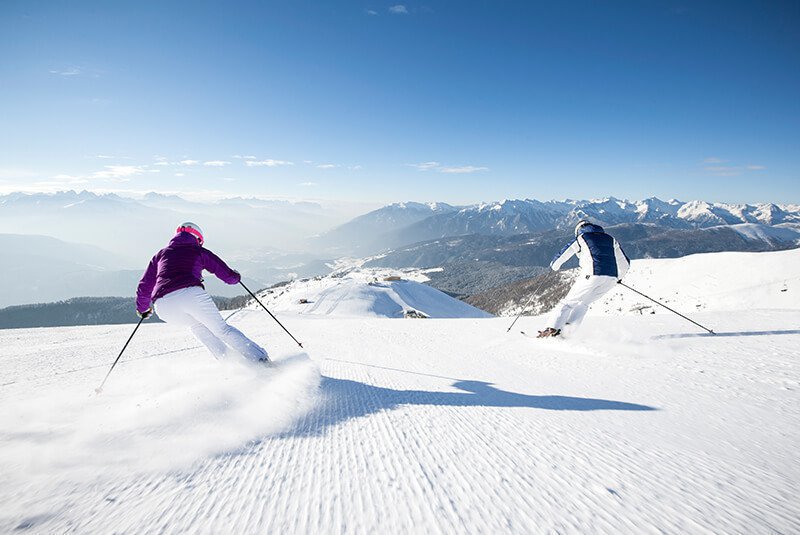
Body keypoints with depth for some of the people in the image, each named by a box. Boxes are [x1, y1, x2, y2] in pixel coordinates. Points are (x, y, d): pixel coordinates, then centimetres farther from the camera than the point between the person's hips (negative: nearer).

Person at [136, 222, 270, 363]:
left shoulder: (160, 254, 30)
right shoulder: (199, 251, 22)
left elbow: (145, 286, 31)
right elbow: (229, 275, 20)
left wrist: (142, 308, 48)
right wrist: (235, 276, 44)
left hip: (163, 305, 3)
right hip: (191, 293, -3)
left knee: (196, 325, 29)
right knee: (221, 329, 9)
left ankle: (228, 359, 19)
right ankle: (260, 358, 1)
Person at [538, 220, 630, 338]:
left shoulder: (581, 238, 13)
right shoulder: (610, 239, 25)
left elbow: (562, 255, 12)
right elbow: (625, 263, 25)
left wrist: (554, 266, 32)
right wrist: (619, 276, 43)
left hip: (592, 275, -4)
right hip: (611, 278, 5)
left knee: (569, 301, 9)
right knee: (584, 303, 20)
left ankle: (553, 328, -4)